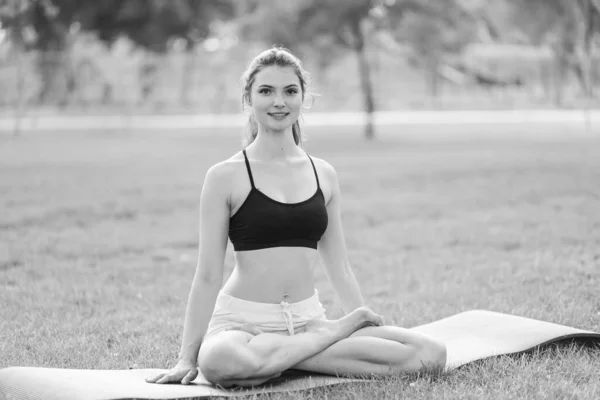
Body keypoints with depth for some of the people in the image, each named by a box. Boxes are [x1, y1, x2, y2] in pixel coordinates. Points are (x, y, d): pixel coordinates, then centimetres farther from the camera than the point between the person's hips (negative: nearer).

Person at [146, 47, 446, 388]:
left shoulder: (324, 175, 10)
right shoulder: (225, 177, -2)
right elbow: (208, 275, -3)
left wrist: (368, 325, 11)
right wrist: (187, 357, -6)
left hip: (309, 318, 2)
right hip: (243, 321, -2)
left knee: (431, 354, -17)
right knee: (221, 363, -40)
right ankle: (336, 333, -15)